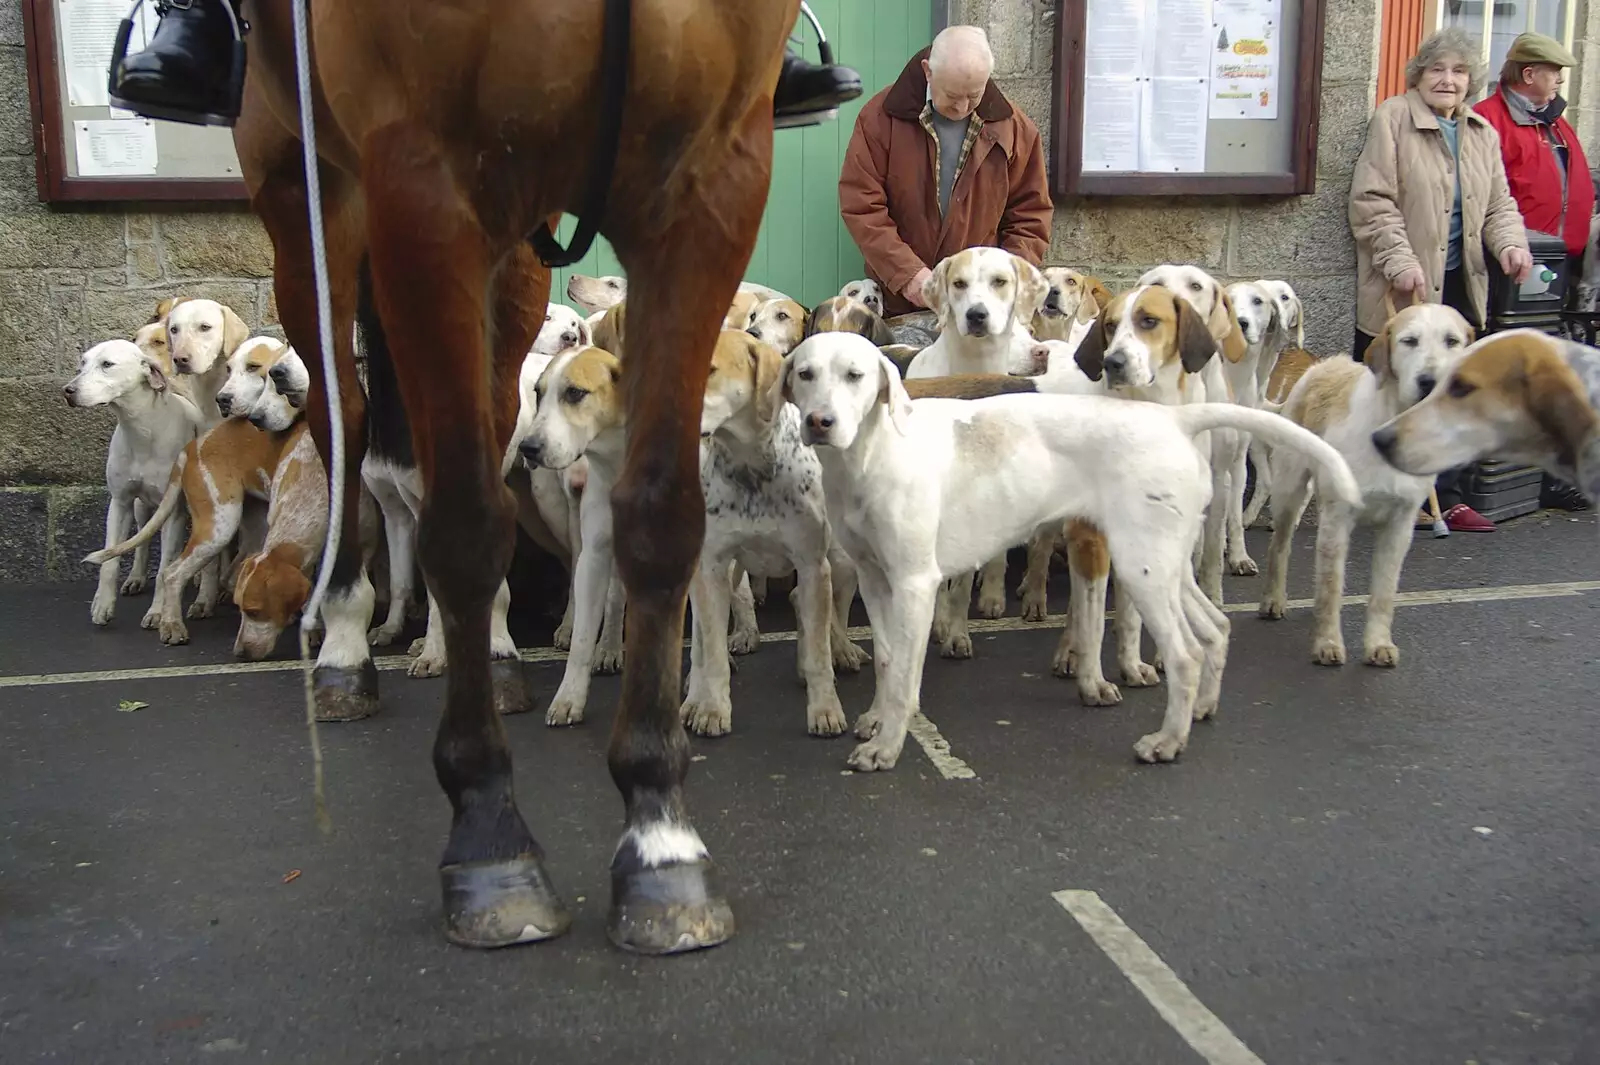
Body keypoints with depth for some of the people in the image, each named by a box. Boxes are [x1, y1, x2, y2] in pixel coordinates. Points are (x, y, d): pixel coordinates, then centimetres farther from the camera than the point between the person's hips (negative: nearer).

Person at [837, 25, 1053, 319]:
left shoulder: (1014, 127, -2)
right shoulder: (881, 116, -8)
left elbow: (1030, 216, 3)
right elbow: (861, 206, -11)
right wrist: (907, 273, -21)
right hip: (898, 303, -1)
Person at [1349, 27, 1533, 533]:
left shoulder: (1482, 133, 15)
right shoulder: (1392, 119, -4)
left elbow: (1498, 204, 17)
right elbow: (1372, 201, -11)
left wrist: (1510, 243, -4)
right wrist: (1400, 260, -19)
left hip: (1460, 286, 6)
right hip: (1400, 289, -6)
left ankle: (1444, 497, 16)